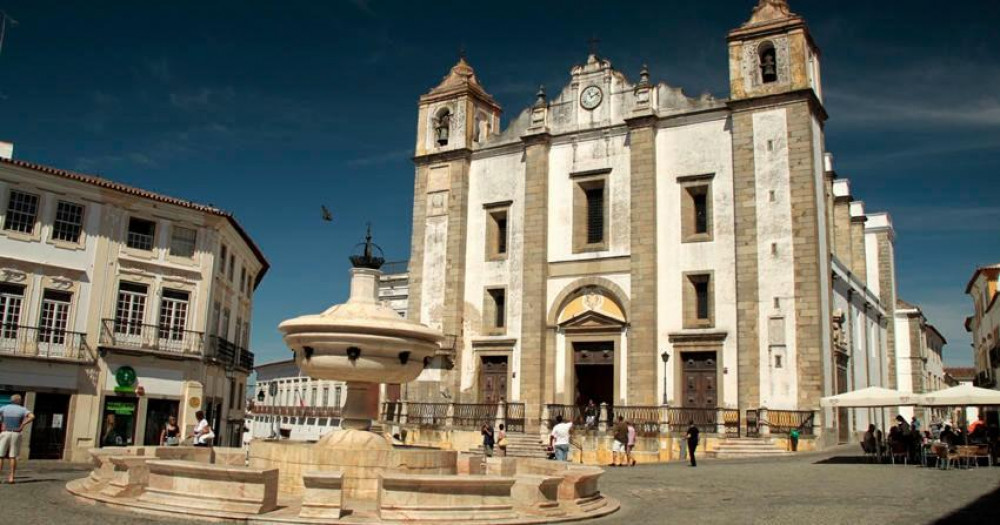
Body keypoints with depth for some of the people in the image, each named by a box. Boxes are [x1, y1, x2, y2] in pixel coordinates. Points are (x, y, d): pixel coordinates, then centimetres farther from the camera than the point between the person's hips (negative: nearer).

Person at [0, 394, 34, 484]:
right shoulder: (22, 409, 1)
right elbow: (32, 417, -17)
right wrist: (22, 425, -8)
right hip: (16, 434, 0)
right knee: (13, 457, 5)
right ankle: (11, 477, 1)